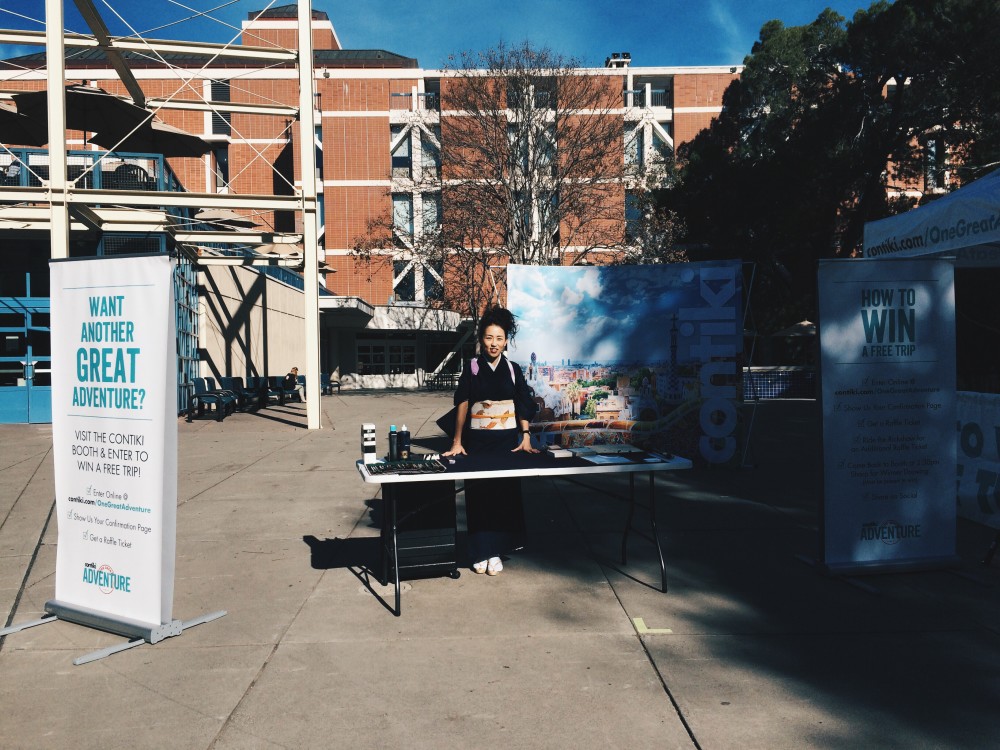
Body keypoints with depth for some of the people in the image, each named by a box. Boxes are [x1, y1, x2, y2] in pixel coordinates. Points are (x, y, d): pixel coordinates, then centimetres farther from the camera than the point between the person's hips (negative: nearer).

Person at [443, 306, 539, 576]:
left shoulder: (513, 370, 4)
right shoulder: (472, 369, -1)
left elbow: (523, 406, 4)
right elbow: (462, 405, -4)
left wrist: (526, 438, -6)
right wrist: (457, 442, -8)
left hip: (507, 440, 2)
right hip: (478, 440, -1)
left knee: (504, 493, 2)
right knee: (479, 495, 1)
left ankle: (496, 551, 11)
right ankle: (480, 552, 10)